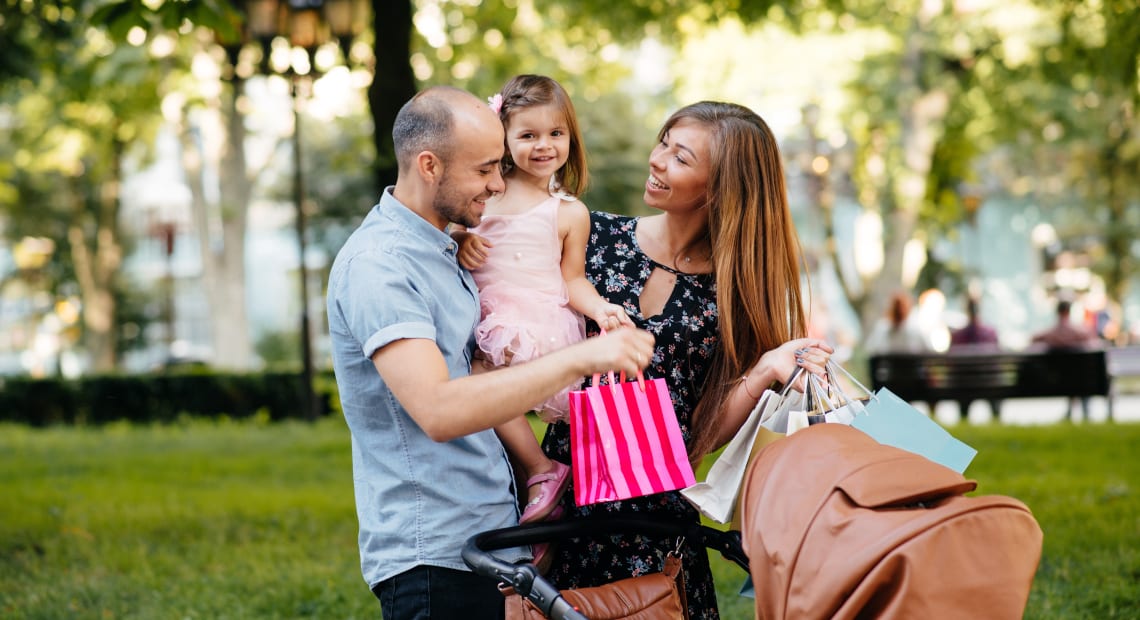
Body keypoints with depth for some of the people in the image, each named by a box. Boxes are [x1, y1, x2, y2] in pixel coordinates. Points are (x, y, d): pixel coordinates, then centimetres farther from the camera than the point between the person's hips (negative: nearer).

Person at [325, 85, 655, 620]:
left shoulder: (443, 250, 16)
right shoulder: (377, 265, -17)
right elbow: (438, 411, -31)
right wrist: (580, 359, -33)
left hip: (490, 541, 9)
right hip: (433, 557, -9)